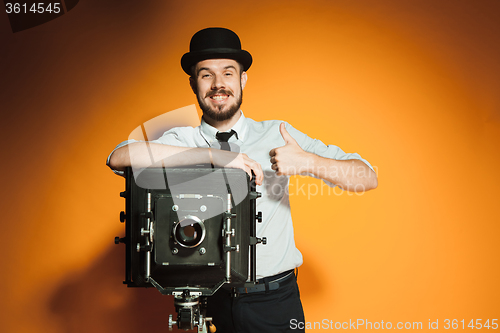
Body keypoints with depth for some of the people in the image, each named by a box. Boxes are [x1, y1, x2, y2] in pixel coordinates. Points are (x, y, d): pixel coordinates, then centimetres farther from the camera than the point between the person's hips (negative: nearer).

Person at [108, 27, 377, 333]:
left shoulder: (278, 135, 3)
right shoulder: (181, 142, 2)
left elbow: (367, 178, 0)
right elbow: (119, 158, -19)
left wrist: (309, 162, -21)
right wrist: (213, 154, -22)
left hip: (275, 304, 0)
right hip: (206, 303, 0)